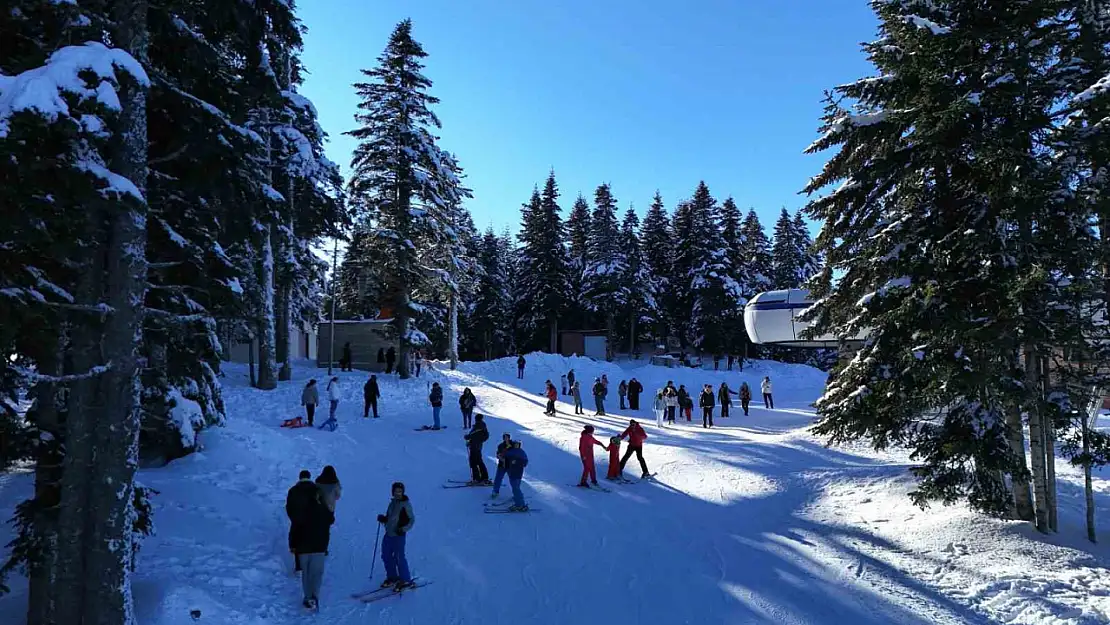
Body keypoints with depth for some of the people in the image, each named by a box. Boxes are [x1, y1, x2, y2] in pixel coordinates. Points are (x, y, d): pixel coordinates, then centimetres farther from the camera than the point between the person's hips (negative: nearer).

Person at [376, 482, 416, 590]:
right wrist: (383, 518, 0)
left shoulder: (406, 504, -11)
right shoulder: (393, 503, 11)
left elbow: (412, 519, -11)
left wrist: (404, 529, -22)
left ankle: (406, 581, 7)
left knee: (399, 558, -5)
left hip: (398, 535, -8)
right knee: (386, 556, 14)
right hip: (388, 534, 8)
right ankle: (392, 577, 30)